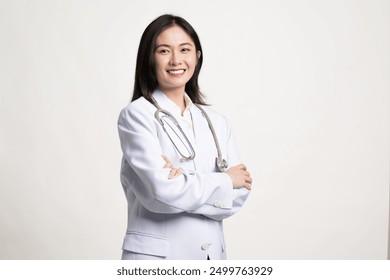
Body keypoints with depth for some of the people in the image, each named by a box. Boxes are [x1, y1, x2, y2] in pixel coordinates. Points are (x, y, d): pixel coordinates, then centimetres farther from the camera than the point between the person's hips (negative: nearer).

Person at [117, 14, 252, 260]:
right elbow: (163, 191, -19)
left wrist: (186, 185, -18)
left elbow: (237, 195, -2)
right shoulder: (136, 115, -10)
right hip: (156, 254, -4)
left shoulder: (216, 121, 4)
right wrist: (225, 181, -8)